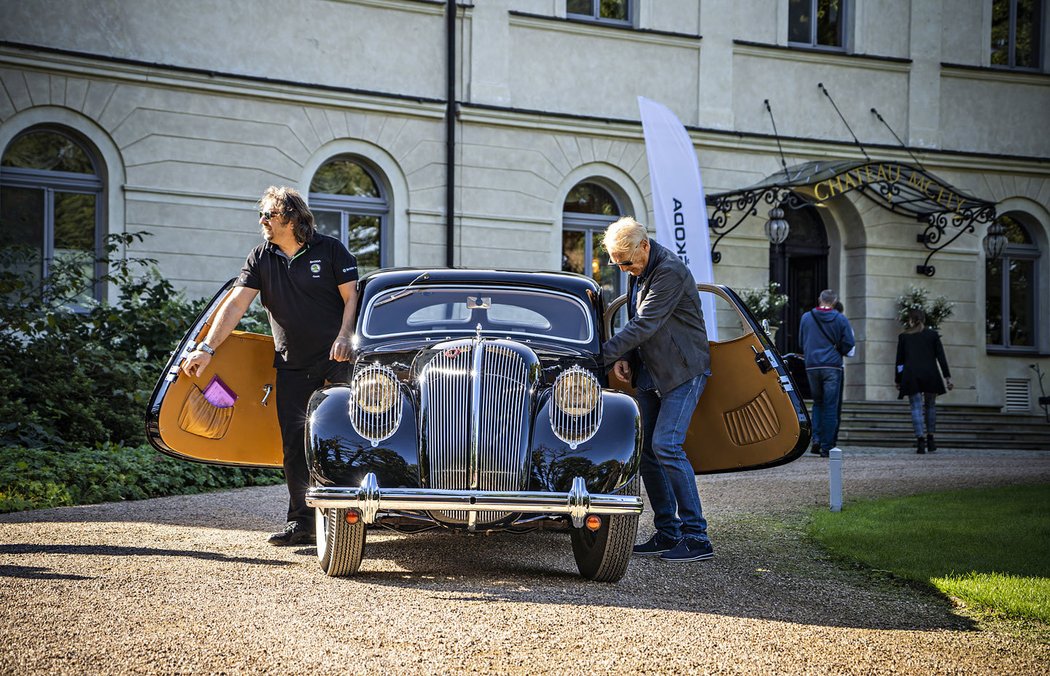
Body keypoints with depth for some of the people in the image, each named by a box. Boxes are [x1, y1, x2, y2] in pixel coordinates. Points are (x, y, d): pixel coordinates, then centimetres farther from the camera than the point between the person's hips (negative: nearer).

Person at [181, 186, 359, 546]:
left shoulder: (330, 250, -2)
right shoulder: (261, 258, 6)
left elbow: (351, 298, -2)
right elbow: (236, 304, -1)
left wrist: (344, 337, -18)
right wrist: (207, 347, -10)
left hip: (334, 360, -3)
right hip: (291, 366, 4)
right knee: (294, 445, 0)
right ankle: (300, 523, 4)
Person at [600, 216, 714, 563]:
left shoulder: (670, 272, -20)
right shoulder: (639, 272, 11)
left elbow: (645, 325, -24)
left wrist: (605, 354, -23)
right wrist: (624, 357, 5)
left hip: (683, 372, -9)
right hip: (651, 374, 9)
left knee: (666, 446, -19)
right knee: (646, 450, 6)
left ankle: (696, 537, -16)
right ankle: (667, 533, 14)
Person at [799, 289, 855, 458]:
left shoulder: (806, 317, 5)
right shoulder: (840, 319, -2)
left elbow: (801, 342, 13)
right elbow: (848, 345, -2)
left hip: (812, 366, 2)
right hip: (832, 366, -2)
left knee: (818, 403, 17)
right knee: (830, 406, 0)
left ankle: (816, 439, 4)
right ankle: (827, 446, -3)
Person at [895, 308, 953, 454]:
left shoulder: (903, 336, 7)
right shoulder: (933, 335, 7)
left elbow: (899, 359, 7)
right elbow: (941, 357, 3)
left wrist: (898, 380, 12)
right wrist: (947, 377, 4)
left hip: (911, 375, -1)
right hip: (930, 374, 1)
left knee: (916, 407, -2)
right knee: (930, 405, 14)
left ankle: (920, 440, -15)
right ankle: (930, 439, 13)